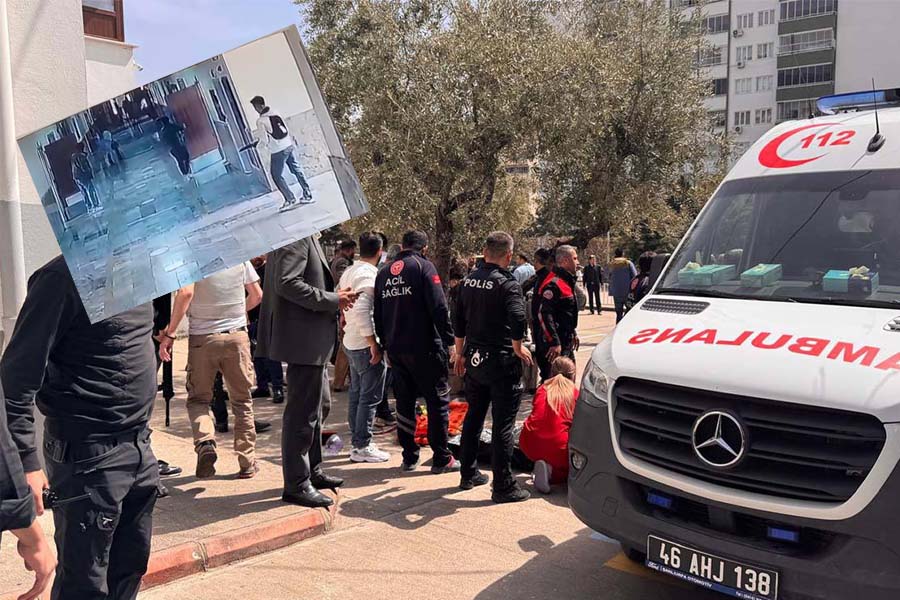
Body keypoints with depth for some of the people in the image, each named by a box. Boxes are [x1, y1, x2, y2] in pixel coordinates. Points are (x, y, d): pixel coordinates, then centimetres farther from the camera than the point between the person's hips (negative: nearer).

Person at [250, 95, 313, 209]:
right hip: (289, 146, 7)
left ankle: (291, 199, 6)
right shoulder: (275, 113, 5)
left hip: (278, 151, -7)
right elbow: (287, 129, 9)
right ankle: (308, 195, 16)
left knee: (277, 176, 6)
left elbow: (265, 140, -12)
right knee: (297, 170, 13)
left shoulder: (260, 121, -13)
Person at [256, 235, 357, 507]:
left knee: (317, 405, 20)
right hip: (304, 339, -11)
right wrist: (331, 300, -19)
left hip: (313, 341, 11)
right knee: (302, 411, -2)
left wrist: (334, 297, 8)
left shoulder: (307, 236, 15)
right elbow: (287, 283, -25)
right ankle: (296, 485, 9)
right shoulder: (296, 235, -16)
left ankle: (313, 472, 33)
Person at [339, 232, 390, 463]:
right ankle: (363, 446, 5)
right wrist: (374, 344, -23)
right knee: (370, 398, -1)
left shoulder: (349, 272, 12)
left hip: (351, 343, 10)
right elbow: (362, 311, -26)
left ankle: (357, 442, 25)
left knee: (357, 394, 16)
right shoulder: (369, 274, -17)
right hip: (366, 344, -10)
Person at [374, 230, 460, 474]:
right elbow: (439, 307, -14)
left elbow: (378, 314, 17)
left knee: (404, 403, 13)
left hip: (395, 350, 6)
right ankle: (441, 459, 6)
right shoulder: (423, 266, -6)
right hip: (424, 347, -6)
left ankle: (409, 458, 17)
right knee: (438, 401, 3)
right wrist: (449, 340, -10)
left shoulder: (383, 272, 14)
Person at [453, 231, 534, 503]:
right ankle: (503, 486, 6)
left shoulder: (469, 280, 7)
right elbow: (517, 318, -30)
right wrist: (518, 348, -13)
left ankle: (468, 474, 30)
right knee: (502, 425, 0)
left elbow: (458, 320, 13)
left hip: (474, 359, 7)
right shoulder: (507, 283, -15)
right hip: (500, 361, -7)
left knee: (473, 417, 19)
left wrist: (460, 353, 23)